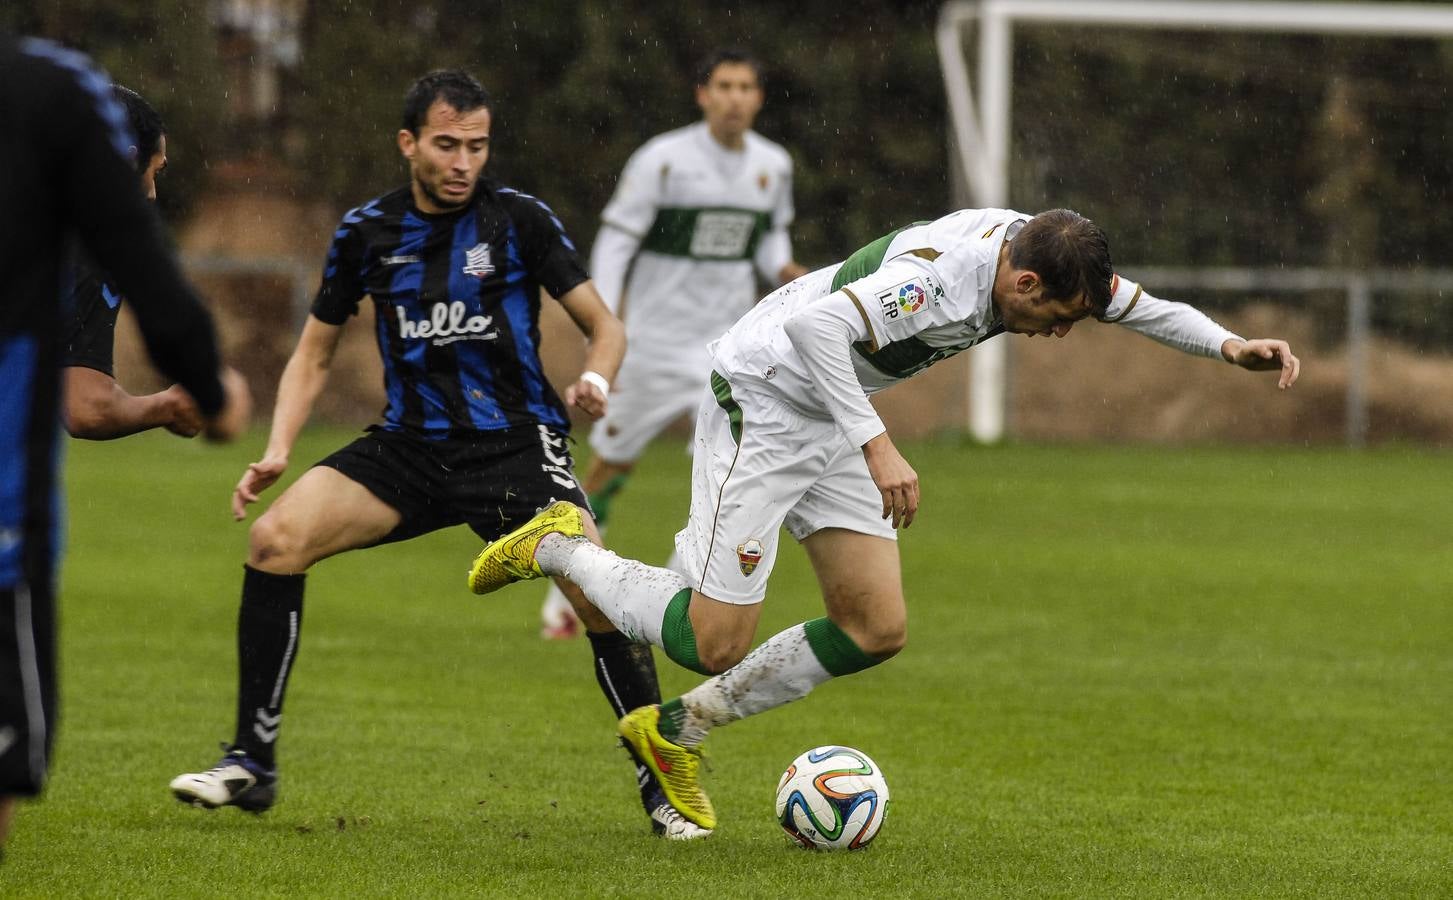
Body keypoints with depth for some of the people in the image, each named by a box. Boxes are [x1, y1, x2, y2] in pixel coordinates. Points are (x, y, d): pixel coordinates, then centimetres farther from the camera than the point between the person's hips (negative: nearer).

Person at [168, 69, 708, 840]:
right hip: (409, 446, 3)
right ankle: (252, 766, -7)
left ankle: (661, 783, -6)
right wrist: (277, 450, -2)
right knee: (275, 539, -17)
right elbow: (315, 353, 13)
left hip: (514, 443, -3)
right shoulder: (368, 232, 4)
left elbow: (604, 326, 1)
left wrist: (594, 379, -22)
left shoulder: (520, 219, -3)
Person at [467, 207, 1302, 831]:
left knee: (878, 631, 1)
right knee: (713, 643, -10)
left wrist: (1228, 344, 0)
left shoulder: (1033, 245, -7)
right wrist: (878, 447, -45)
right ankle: (560, 548, 15)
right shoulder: (942, 275, -34)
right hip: (763, 404, -9)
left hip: (833, 424, 9)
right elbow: (813, 324, -43)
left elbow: (1128, 299, 11)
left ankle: (677, 730, 16)